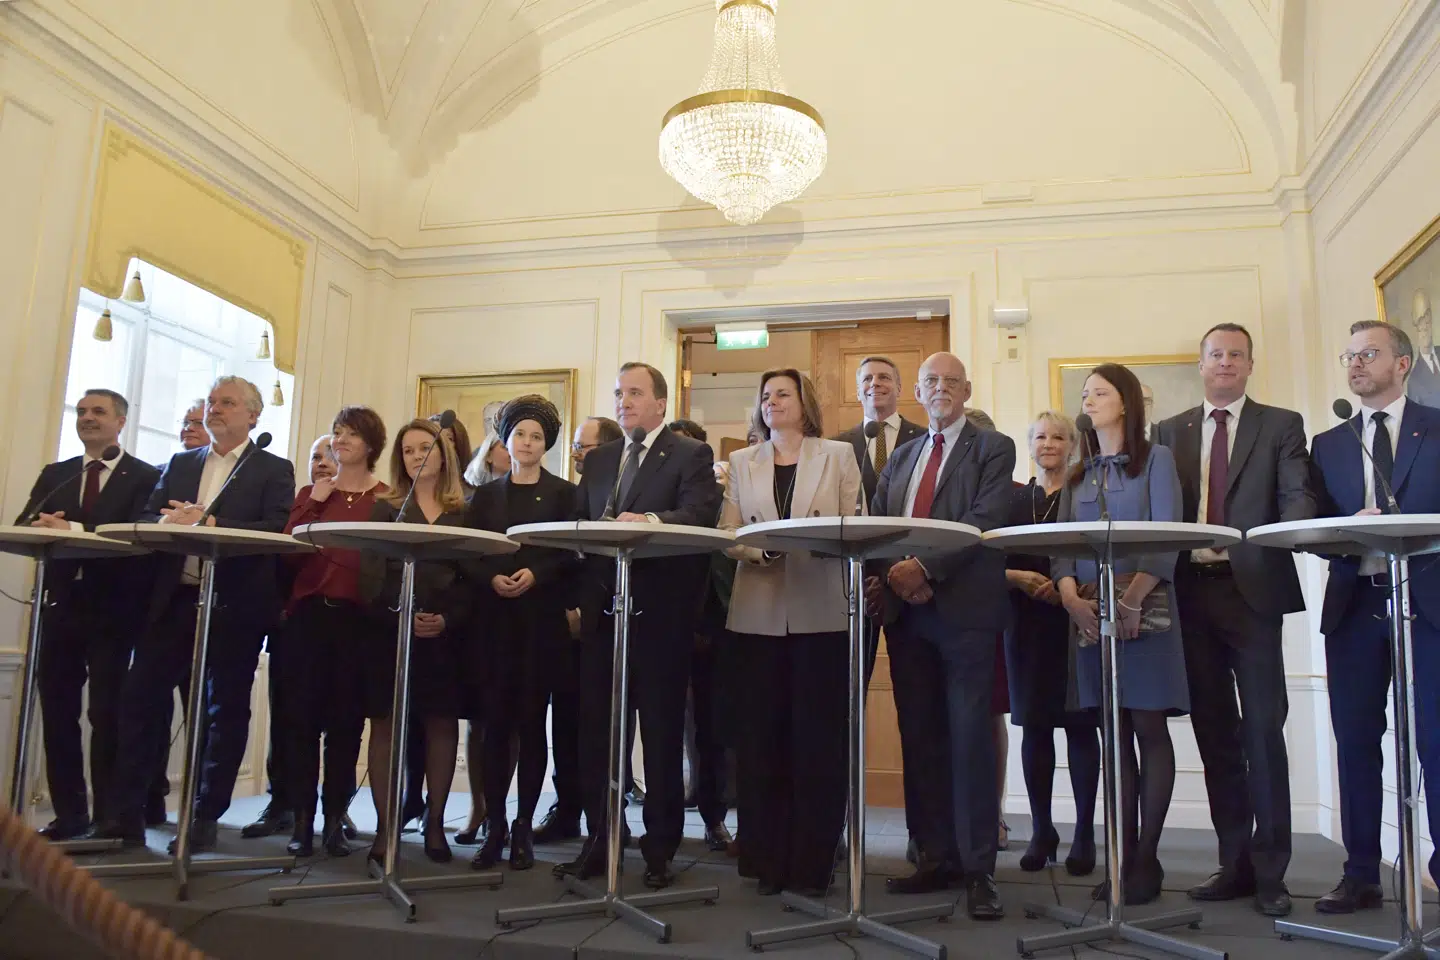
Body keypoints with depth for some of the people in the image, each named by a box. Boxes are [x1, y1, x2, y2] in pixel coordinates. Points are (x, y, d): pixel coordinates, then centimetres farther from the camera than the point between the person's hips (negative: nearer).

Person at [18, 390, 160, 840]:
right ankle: (69, 813, 17)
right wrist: (42, 526, -18)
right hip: (62, 605, 5)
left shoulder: (147, 478, 1)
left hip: (114, 609, -5)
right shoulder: (54, 475, 16)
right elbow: (23, 527, 6)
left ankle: (108, 816, 7)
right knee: (57, 713, 7)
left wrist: (74, 529, -23)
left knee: (107, 714, -2)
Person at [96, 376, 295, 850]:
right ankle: (126, 812, 10)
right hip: (174, 599, 4)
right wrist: (170, 521, -14)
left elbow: (275, 531, -12)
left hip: (235, 604, -4)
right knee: (140, 699, 0)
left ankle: (205, 817, 13)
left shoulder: (274, 470, 3)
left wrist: (208, 522, -19)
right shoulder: (179, 465, 18)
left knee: (226, 711, 3)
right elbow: (147, 520, 9)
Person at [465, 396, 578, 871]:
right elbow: (468, 555, 7)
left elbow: (572, 553, 0)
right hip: (493, 618, 2)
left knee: (531, 720, 0)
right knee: (495, 721, 1)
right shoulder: (485, 495, 15)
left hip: (542, 617, -2)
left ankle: (524, 826, 8)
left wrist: (536, 573, -15)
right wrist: (492, 578, -11)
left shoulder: (564, 493, 8)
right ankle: (495, 826, 8)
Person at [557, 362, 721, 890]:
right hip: (602, 607, 5)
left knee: (662, 730, 2)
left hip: (660, 609, -5)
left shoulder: (691, 455, 2)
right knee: (596, 727, 7)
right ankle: (598, 840, 18)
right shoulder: (597, 459, 19)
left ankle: (660, 848, 12)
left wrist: (650, 520, -34)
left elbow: (699, 515, -15)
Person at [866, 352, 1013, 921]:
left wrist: (926, 568, -19)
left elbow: (985, 520, -10)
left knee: (969, 737, -5)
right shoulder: (900, 458, 21)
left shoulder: (993, 449, 6)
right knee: (920, 738, 7)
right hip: (904, 609, 5)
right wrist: (887, 576, -7)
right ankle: (935, 857, 15)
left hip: (964, 606, -5)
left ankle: (979, 869, 2)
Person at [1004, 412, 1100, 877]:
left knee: (1080, 725, 1)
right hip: (1026, 621, 3)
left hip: (1077, 620, -2)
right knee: (1034, 725, 4)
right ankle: (1041, 830, 13)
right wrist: (1020, 578, -11)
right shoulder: (1014, 498, 12)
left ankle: (1084, 833, 8)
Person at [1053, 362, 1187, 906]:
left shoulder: (1155, 459, 4)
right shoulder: (1078, 476, 17)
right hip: (1090, 615, 4)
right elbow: (1061, 545, 8)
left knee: (1149, 730, -2)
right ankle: (1124, 855, 8)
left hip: (1143, 610, -4)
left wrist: (1131, 600, -20)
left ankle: (1148, 857, 4)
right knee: (1113, 736, 4)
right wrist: (1071, 598, -12)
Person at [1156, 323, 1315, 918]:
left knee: (1263, 729, -3)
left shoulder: (1282, 426, 8)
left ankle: (1269, 870, 6)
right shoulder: (1170, 432, 15)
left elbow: (1298, 497, -5)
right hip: (1191, 593, 3)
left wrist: (1288, 530, -27)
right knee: (1215, 732, 7)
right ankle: (1235, 863, 17)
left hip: (1253, 590, -2)